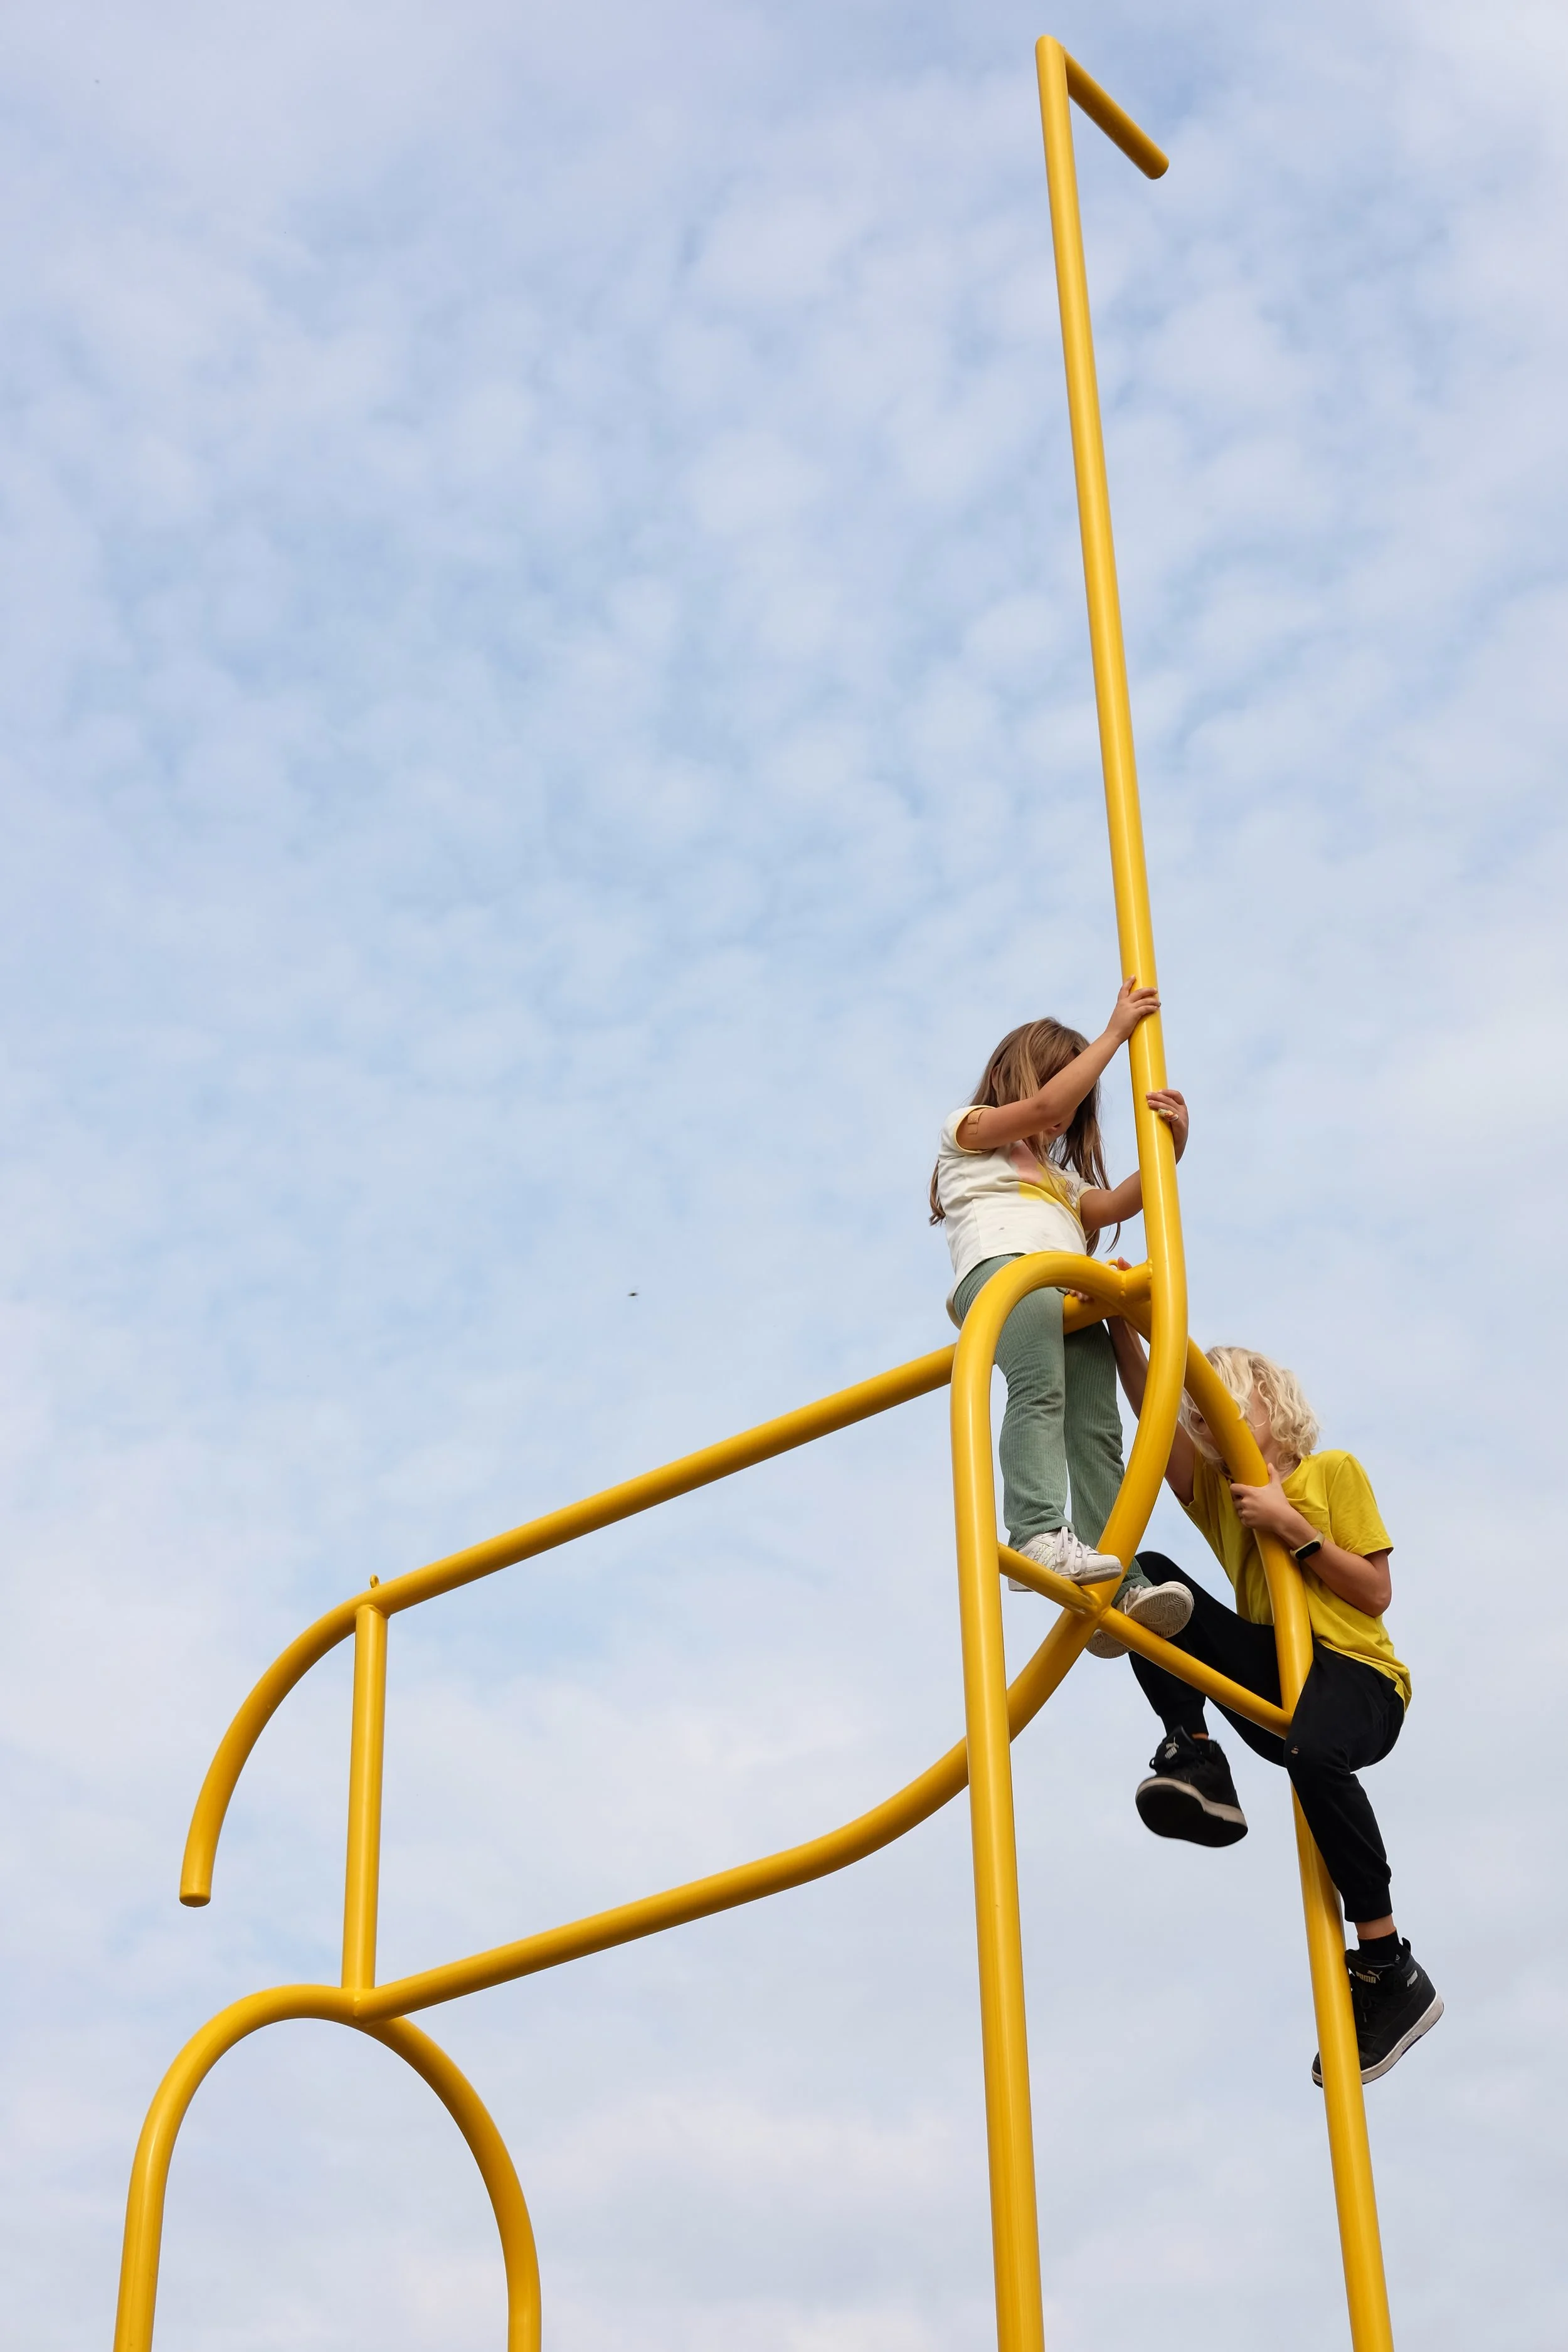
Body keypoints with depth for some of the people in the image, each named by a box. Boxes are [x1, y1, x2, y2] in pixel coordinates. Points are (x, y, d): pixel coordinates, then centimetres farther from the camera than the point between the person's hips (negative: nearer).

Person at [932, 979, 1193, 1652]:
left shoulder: (1060, 1177, 42)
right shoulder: (970, 1131, 26)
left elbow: (1111, 1205, 20)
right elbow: (1047, 1104, 7)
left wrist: (1167, 1149, 5)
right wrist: (1115, 1032, 13)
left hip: (1073, 1298, 6)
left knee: (1096, 1434, -15)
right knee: (1040, 1393, -34)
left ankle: (1116, 1585, -30)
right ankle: (1039, 1535, -51)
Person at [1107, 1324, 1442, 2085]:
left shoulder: (1334, 1472, 9)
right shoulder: (1216, 1492, 19)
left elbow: (1376, 1594, 0)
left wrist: (1293, 1527, -10)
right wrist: (1121, 1326, -15)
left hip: (1357, 1677, -4)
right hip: (1271, 1678, 4)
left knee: (1311, 1750, -41)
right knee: (1149, 1578, -15)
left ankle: (1390, 1970, -27)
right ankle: (1194, 1757, -28)